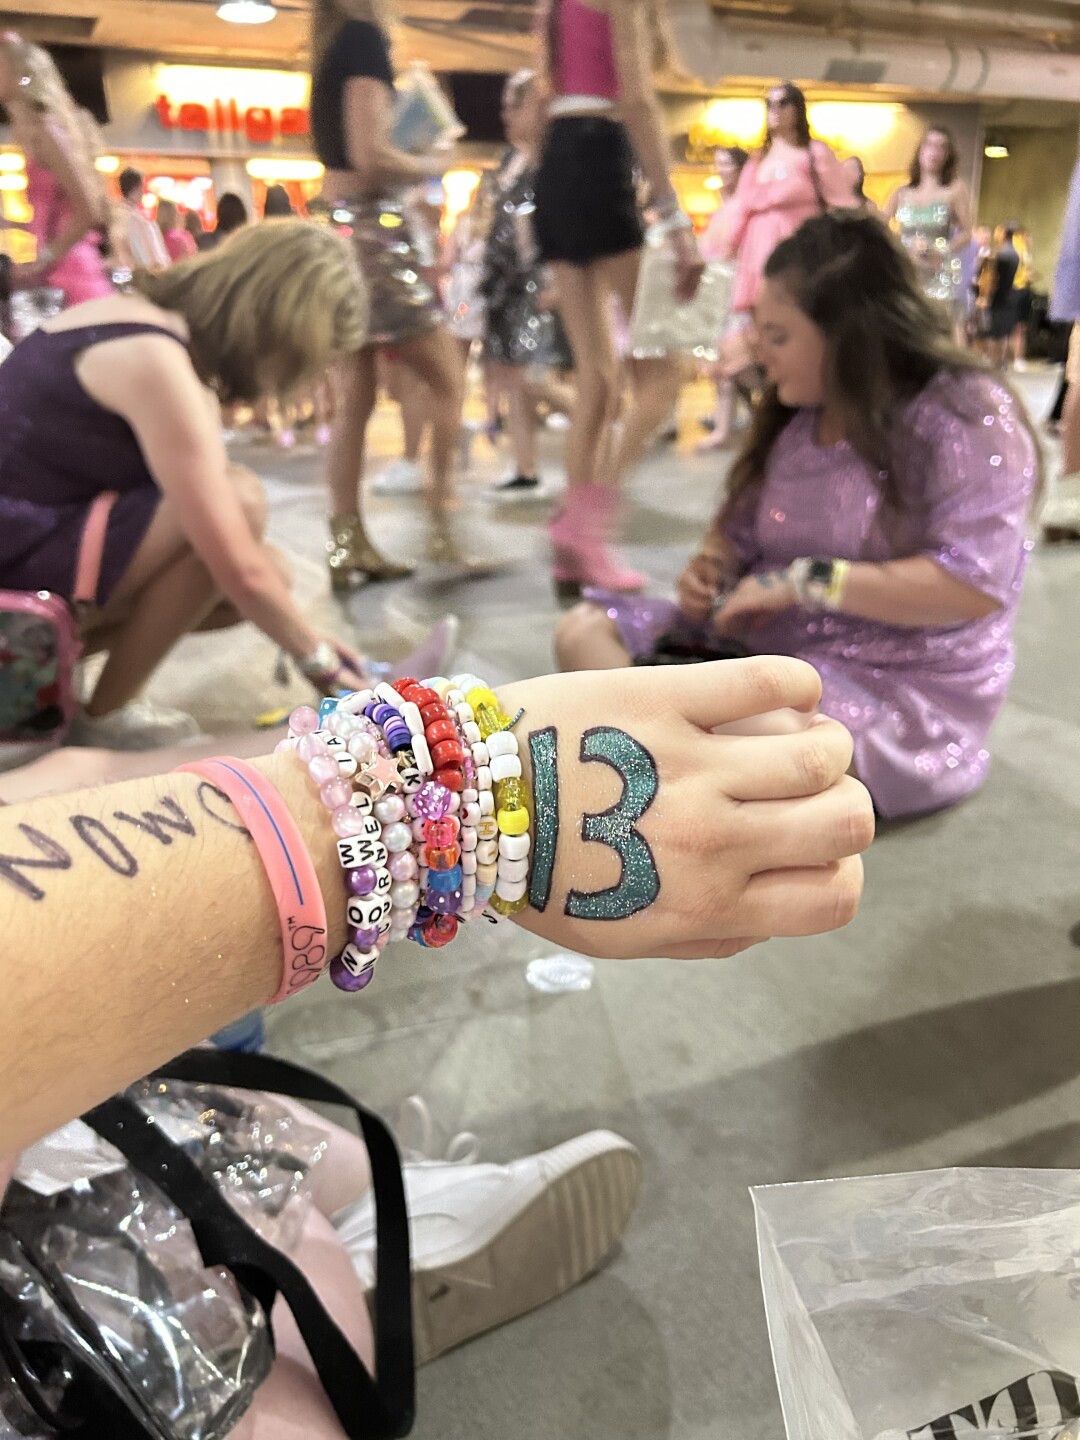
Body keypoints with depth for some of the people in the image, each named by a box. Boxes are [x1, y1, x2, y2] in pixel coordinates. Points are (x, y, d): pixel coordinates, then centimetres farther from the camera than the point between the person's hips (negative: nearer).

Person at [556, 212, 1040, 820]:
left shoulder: (967, 413, -13)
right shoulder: (795, 415, 8)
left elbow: (976, 583, -23)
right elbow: (741, 528, 19)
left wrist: (804, 580, -24)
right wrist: (711, 565, -5)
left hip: (903, 687, -8)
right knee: (588, 631, -5)